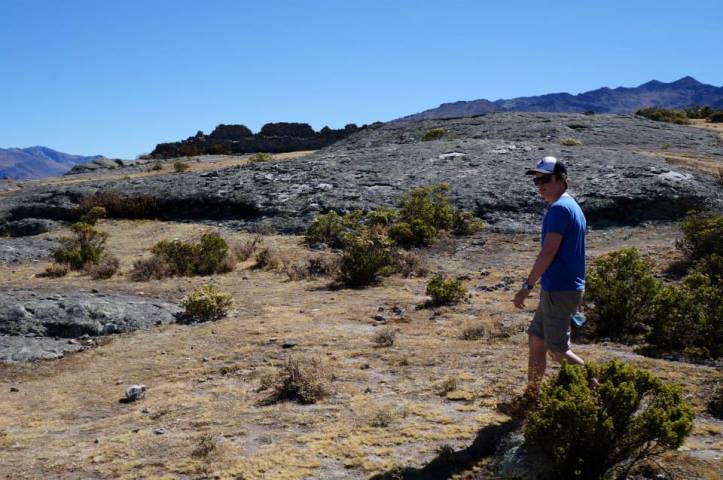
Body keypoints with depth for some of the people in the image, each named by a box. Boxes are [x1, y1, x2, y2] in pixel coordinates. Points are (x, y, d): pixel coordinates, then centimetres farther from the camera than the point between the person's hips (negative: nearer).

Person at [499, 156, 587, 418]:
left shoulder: (559, 208, -16)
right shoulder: (573, 207, 16)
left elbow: (549, 252, -22)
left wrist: (527, 286, -18)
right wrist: (577, 297, 24)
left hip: (559, 291, -10)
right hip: (560, 289, 10)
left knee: (557, 350, -2)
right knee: (536, 340, 15)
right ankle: (530, 399, 22)